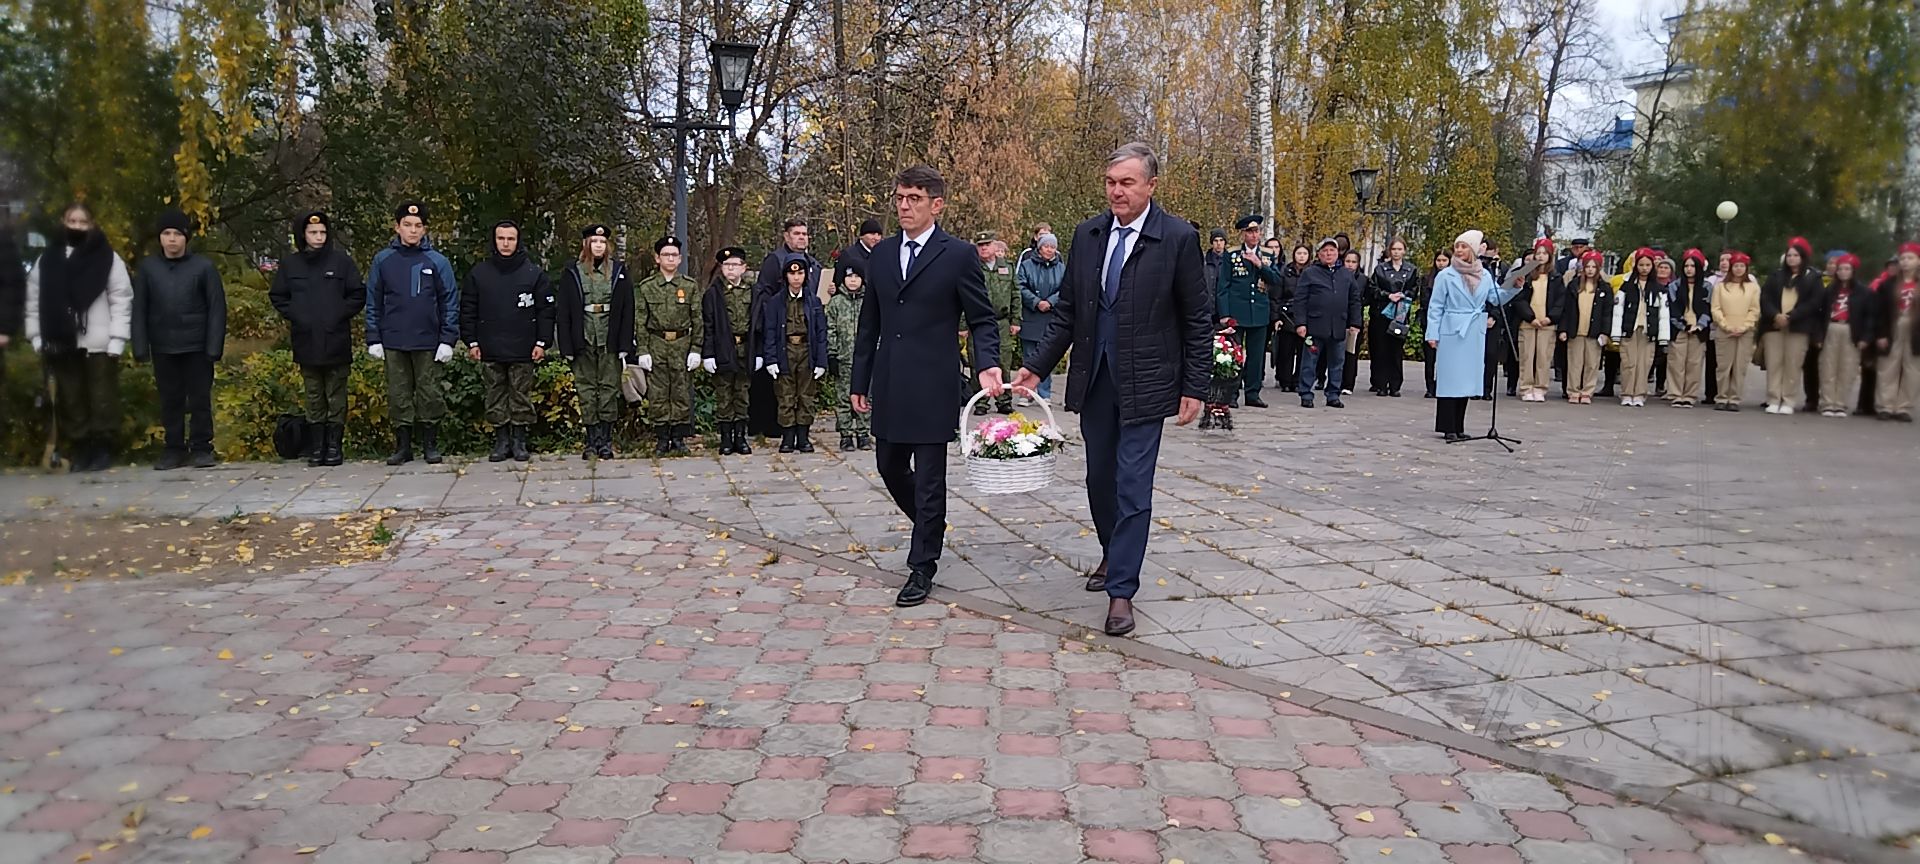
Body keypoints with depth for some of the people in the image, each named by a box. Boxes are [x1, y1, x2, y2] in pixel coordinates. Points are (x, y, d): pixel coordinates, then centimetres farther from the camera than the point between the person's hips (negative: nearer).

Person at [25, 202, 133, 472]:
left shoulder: (108, 257, 2)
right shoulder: (47, 259, 11)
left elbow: (121, 300, -3)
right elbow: (34, 300, 12)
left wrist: (117, 340, -9)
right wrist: (37, 337, 3)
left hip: (98, 343, -3)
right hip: (61, 343, 3)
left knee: (101, 399, 0)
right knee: (70, 399, 6)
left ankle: (102, 449, 6)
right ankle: (79, 449, 13)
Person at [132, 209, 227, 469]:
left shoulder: (203, 266, -2)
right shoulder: (147, 267, 5)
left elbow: (217, 307, -3)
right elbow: (139, 309, 5)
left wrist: (214, 346, -10)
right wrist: (140, 347, -2)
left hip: (197, 346, -2)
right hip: (162, 347, 2)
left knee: (200, 398, 3)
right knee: (170, 400, 9)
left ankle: (201, 448, 11)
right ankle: (174, 449, 16)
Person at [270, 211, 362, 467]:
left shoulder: (342, 260, 1)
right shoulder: (289, 264, 7)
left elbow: (358, 294, 2)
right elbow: (277, 297, 14)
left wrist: (339, 315, -6)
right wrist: (294, 317, 1)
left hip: (336, 342, -2)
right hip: (306, 341, 2)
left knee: (336, 396, 2)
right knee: (314, 397, 8)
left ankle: (335, 445, 8)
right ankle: (317, 445, 13)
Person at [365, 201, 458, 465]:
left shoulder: (437, 261, 1)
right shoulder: (383, 260, 6)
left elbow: (450, 302, 0)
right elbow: (373, 303, 7)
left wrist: (447, 340, -5)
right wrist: (373, 340, 2)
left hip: (428, 342, -2)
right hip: (393, 342, 2)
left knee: (430, 394, 3)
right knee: (398, 395, 6)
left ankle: (431, 445, 13)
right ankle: (403, 446, 15)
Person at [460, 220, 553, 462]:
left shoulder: (534, 273, 3)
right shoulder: (478, 273, 7)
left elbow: (546, 310, 2)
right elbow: (468, 310, 9)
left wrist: (542, 342, -4)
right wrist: (471, 342, 2)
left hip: (523, 351, -1)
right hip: (490, 351, 2)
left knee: (521, 397, 3)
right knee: (496, 398, 6)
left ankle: (519, 441, 11)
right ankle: (501, 441, 13)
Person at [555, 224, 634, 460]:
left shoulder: (618, 272, 6)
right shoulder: (573, 273, 5)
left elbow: (627, 311, 3)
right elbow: (563, 312, 3)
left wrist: (625, 346, -4)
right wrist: (567, 346, -4)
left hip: (609, 342, 0)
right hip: (583, 341, 0)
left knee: (609, 388, 2)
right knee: (586, 390, 3)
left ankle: (606, 440, 8)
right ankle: (592, 440, 11)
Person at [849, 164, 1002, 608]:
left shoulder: (958, 255, -6)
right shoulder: (883, 253, 10)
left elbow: (982, 320, -3)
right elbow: (869, 322, 14)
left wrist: (987, 365, -22)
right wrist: (860, 380, 13)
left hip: (932, 387, -6)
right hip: (888, 386, 6)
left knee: (929, 479, 1)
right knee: (890, 467, 15)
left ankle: (922, 567, 13)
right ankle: (929, 525, 41)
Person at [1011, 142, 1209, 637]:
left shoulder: (1178, 238, -8)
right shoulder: (1087, 235, 5)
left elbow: (1198, 320, -5)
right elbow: (1069, 312, 10)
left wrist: (1194, 388, -7)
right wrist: (1037, 367, 4)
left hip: (1144, 383, -5)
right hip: (1094, 380, 5)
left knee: (1133, 486, -4)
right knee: (1100, 479, 16)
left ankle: (1121, 590, 5)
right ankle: (1113, 554, 39)